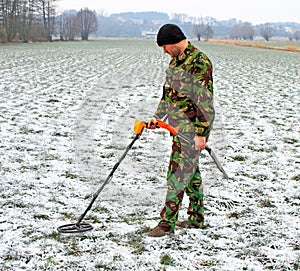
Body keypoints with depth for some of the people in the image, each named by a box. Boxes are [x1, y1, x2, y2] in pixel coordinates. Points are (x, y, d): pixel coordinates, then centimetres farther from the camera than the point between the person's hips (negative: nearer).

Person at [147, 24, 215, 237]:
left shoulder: (199, 63, -18)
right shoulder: (176, 60, 12)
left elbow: (205, 102, -20)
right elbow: (168, 92, 23)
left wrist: (201, 133, -21)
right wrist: (158, 116, 16)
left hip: (192, 129, -10)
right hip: (178, 127, 10)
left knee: (178, 174, -8)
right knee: (191, 172, 16)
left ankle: (167, 223, -3)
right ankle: (196, 218, 26)